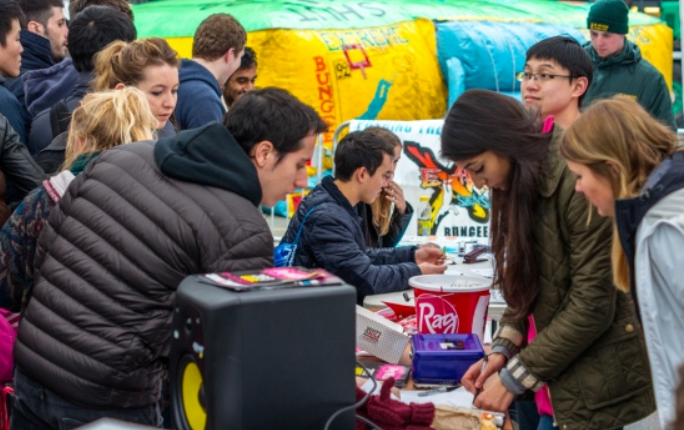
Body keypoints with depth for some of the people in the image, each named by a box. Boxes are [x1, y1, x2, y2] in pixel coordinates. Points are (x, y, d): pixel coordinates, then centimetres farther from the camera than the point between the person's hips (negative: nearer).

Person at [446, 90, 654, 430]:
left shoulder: (578, 182, -21)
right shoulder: (523, 182, 8)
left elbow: (592, 305, -20)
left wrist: (515, 377, -15)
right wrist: (502, 350, -4)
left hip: (600, 389, -8)